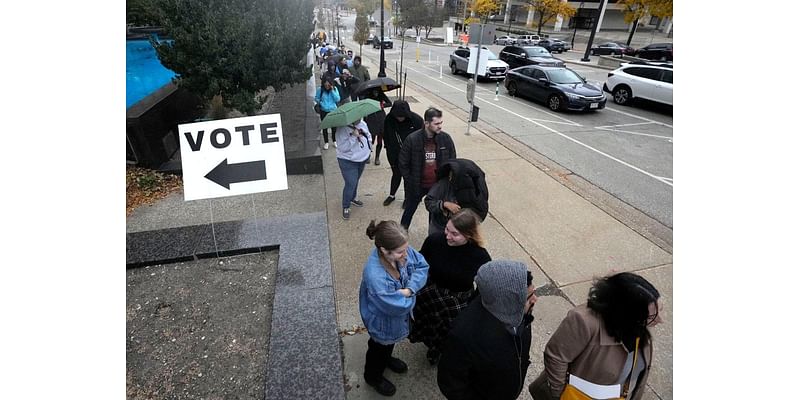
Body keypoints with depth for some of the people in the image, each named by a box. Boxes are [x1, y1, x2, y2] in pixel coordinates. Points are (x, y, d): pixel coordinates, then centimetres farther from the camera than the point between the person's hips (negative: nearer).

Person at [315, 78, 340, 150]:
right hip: (323, 111, 0)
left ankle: (335, 141, 26)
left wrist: (332, 91, -16)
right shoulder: (320, 89, -7)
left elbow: (338, 99, -10)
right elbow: (316, 98, 2)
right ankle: (326, 142, 21)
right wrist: (320, 102, -17)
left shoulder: (335, 89, -3)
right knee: (325, 127, 6)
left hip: (333, 110, 1)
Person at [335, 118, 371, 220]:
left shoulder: (362, 124, -2)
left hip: (362, 159, 7)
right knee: (351, 184, -7)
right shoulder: (342, 129, -23)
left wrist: (367, 152, 7)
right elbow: (342, 148, -28)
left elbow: (368, 136, 14)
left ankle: (353, 198, 47)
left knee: (356, 181, 23)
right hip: (348, 162, -7)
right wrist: (354, 137, -35)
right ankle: (345, 207, 13)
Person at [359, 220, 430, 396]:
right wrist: (410, 296, -17)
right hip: (383, 322, -6)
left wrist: (410, 289, -27)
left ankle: (386, 359, 68)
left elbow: (422, 265, -15)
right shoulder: (375, 277, -45)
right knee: (380, 347, 26)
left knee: (390, 342, 35)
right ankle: (373, 376, 57)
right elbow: (399, 306, -37)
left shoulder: (400, 251, -26)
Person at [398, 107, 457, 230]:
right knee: (409, 211, 19)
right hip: (417, 186, -2)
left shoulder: (446, 138, -10)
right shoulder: (412, 139, -17)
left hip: (438, 186, 2)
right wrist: (411, 183, -7)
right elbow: (403, 164, -8)